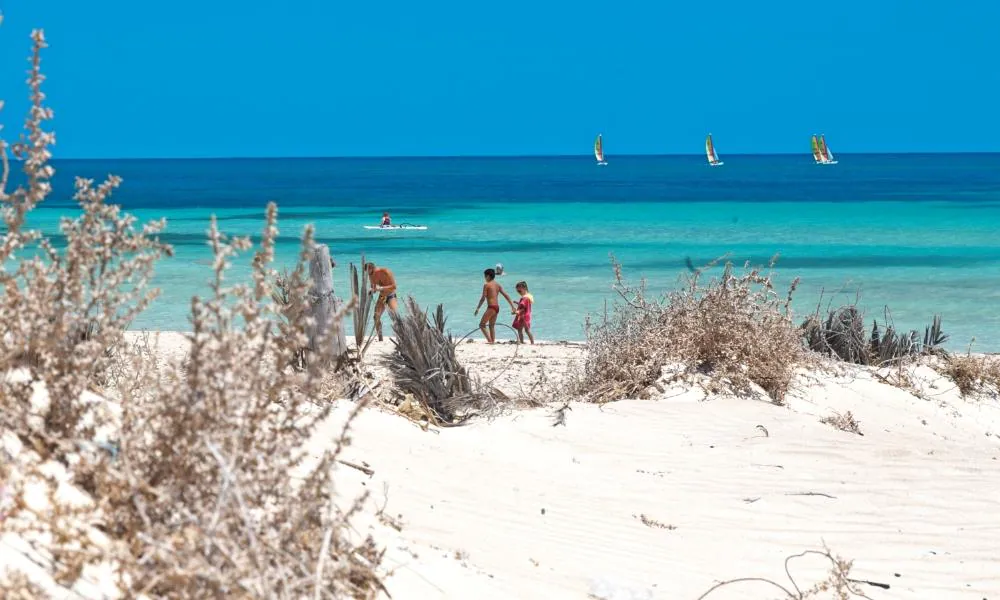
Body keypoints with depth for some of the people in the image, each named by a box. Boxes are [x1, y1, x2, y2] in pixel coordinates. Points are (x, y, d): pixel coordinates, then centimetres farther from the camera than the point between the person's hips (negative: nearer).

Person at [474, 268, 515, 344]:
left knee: (482, 325, -2)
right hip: (497, 307, 8)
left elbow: (483, 298, -12)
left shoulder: (486, 285, -7)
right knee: (492, 326, 17)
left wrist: (478, 308, -6)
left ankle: (489, 340, -14)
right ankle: (493, 341, 15)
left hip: (491, 307, -8)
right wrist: (512, 306, 13)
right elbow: (506, 296, 11)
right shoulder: (498, 285, 13)